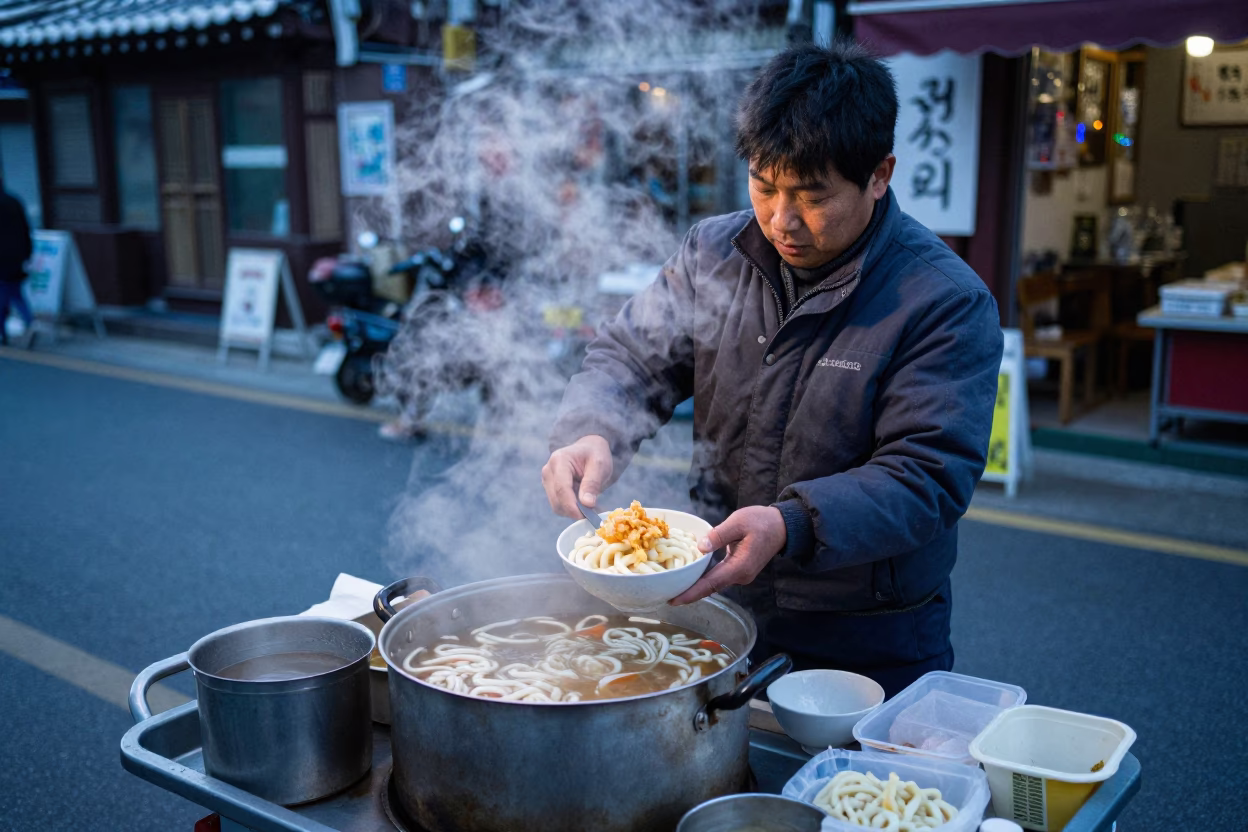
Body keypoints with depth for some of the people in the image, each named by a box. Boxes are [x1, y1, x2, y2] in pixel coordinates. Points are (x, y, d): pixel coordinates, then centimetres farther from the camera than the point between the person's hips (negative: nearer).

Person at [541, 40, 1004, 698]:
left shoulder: (948, 303, -16)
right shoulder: (713, 253, -1)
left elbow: (928, 476, -22)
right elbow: (631, 358, 2)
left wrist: (791, 526, -37)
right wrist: (590, 433, -20)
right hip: (717, 608, 4)